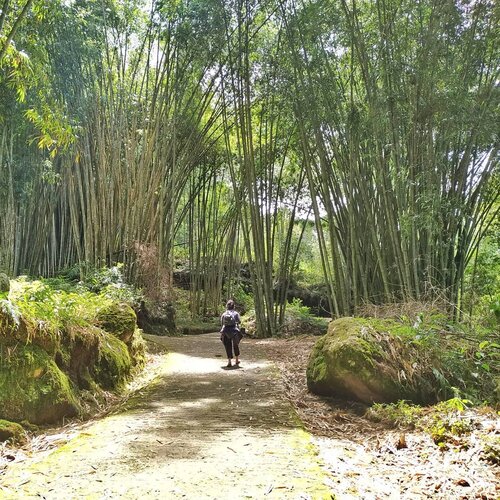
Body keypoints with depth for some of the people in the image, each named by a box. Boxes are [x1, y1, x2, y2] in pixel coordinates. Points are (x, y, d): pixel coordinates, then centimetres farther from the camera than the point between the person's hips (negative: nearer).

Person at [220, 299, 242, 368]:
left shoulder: (223, 314, 4)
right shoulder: (236, 313, -2)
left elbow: (222, 323, 4)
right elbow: (239, 321, -7)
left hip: (225, 332, 1)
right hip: (234, 331, -1)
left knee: (228, 347, 7)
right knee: (236, 345, 19)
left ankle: (229, 362, 0)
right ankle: (237, 360, 28)